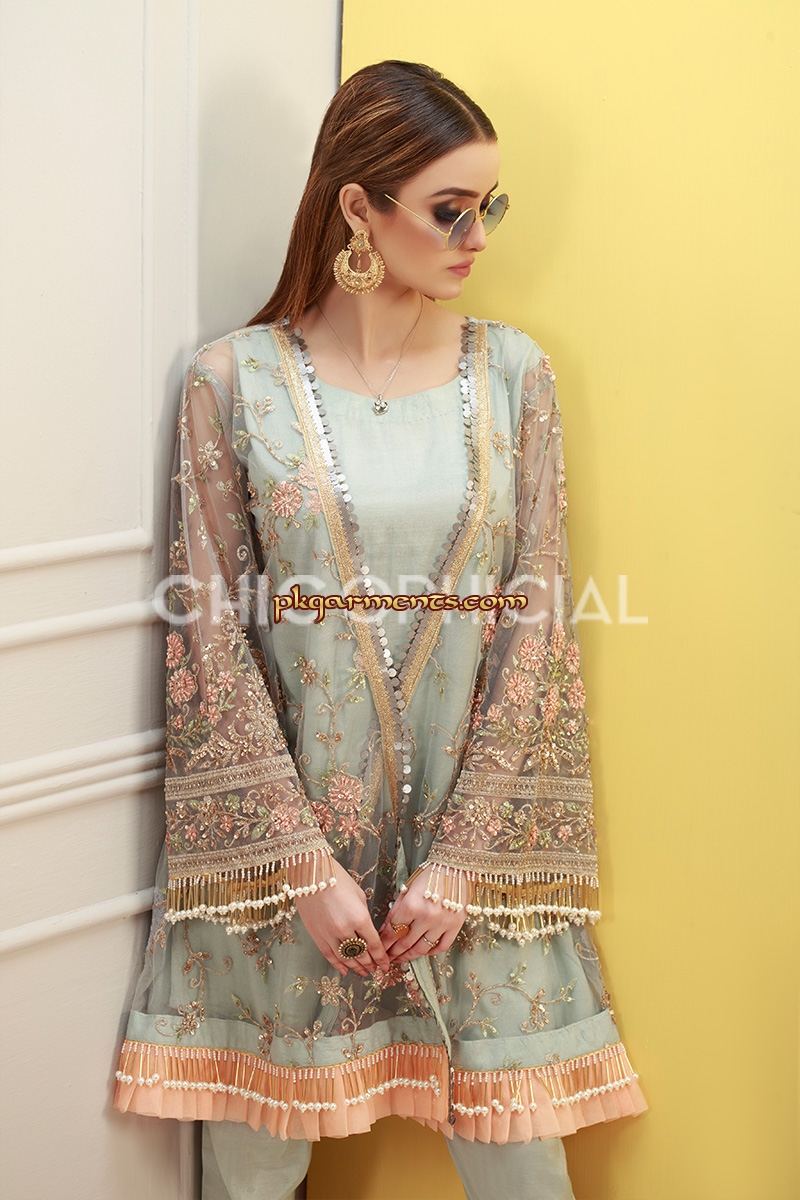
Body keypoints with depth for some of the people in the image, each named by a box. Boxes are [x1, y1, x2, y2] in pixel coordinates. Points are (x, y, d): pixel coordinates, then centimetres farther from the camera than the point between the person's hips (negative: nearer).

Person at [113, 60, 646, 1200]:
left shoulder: (514, 375, 2)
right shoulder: (234, 380, -3)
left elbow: (536, 627, -1)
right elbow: (212, 638, -5)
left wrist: (464, 857, -7)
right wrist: (303, 862, -11)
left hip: (473, 827, 1)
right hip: (280, 830, -1)